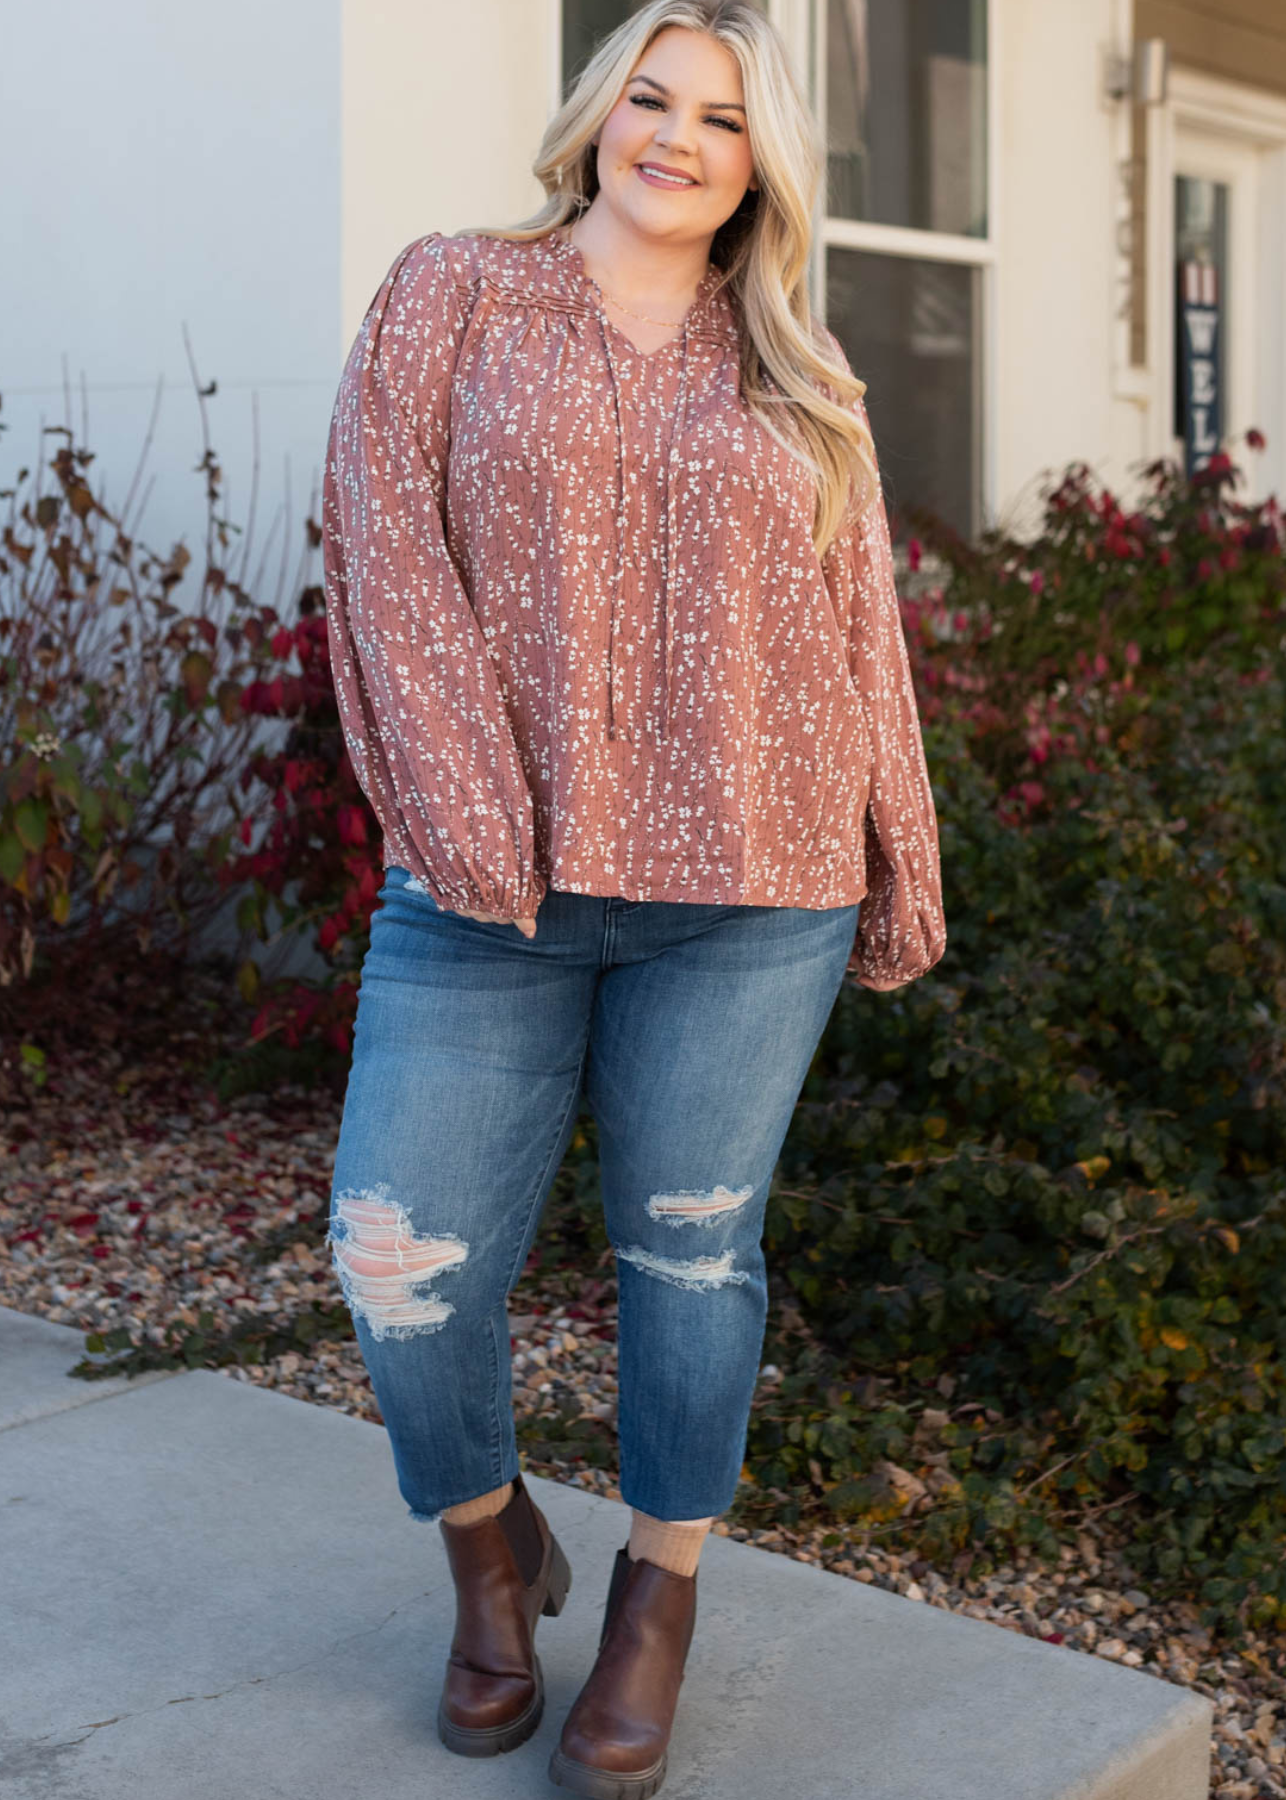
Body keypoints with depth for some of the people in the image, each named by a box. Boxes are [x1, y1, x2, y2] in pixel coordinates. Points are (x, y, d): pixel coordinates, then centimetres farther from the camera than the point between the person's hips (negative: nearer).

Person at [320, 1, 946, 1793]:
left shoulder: (801, 376, 13)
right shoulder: (454, 295, 7)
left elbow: (860, 633, 14)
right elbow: (387, 551, -3)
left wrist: (900, 876, 11)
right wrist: (467, 815, -13)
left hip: (745, 896, 1)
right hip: (489, 889, -1)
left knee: (691, 1247, 7)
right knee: (408, 1262, -3)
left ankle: (660, 1597, 27)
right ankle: (488, 1544, 27)